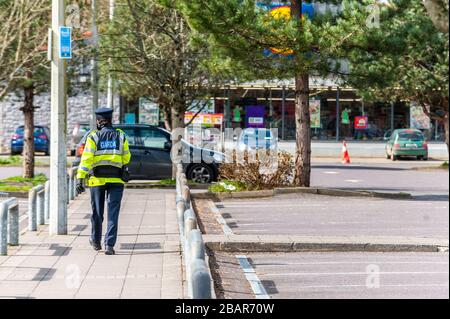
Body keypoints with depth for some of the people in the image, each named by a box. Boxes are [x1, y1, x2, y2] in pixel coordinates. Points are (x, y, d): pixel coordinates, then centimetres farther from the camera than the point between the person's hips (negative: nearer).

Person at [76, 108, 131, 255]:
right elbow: (126, 157, 10)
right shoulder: (121, 136, 3)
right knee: (113, 213, -1)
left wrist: (80, 178, -13)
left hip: (97, 179, 0)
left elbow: (86, 159, -10)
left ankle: (96, 241, 29)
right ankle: (109, 245, -10)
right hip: (116, 180, 0)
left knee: (97, 212, 14)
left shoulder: (93, 137, -2)